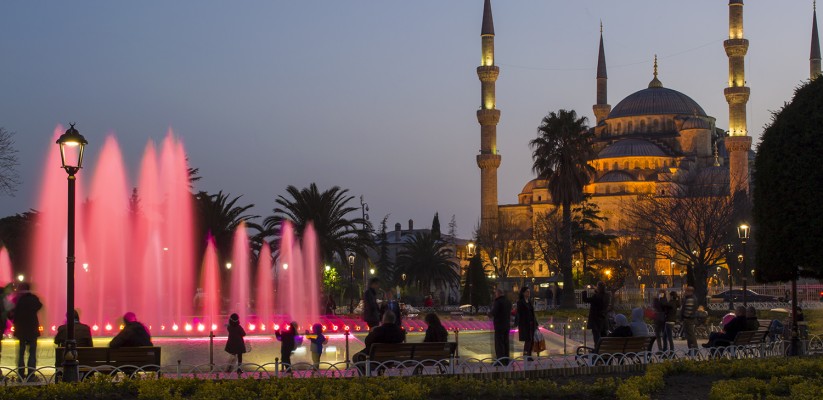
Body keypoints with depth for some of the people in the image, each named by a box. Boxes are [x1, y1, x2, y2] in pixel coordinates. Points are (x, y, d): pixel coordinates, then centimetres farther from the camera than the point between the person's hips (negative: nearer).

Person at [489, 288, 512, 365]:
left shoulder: (498, 302, -15)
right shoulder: (508, 301, 11)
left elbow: (494, 312, -22)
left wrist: (489, 314, 0)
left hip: (499, 325, -8)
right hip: (507, 324, 8)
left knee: (499, 343, -4)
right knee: (506, 342, 13)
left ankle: (500, 360, -7)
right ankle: (506, 360, 17)